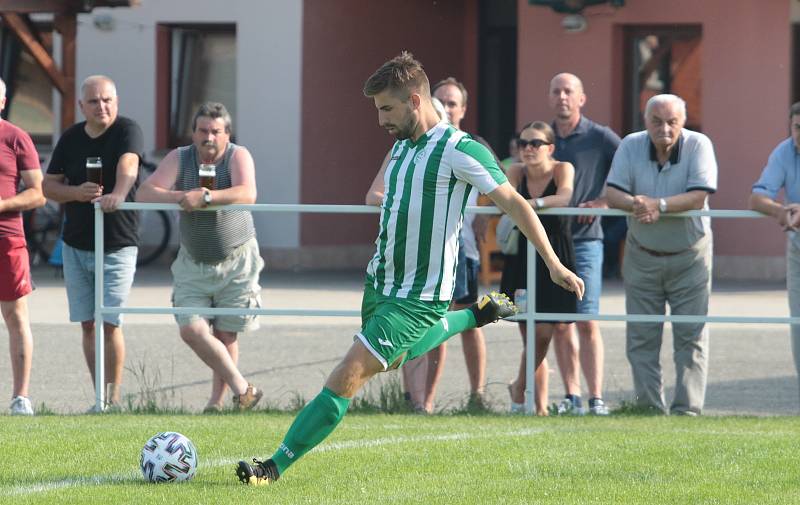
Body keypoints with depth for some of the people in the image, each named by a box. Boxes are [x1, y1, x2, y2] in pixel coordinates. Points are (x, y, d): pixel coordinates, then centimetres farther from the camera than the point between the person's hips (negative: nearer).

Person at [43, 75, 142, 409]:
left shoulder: (127, 131, -8)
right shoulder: (71, 138, 7)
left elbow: (128, 165, -28)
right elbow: (48, 185, 8)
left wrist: (118, 194, -48)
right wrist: (76, 192, -13)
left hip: (118, 247, -5)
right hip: (75, 247, 5)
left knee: (109, 324, -9)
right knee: (88, 325, 5)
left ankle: (114, 398, 3)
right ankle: (101, 398, 13)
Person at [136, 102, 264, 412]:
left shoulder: (238, 156, -11)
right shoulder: (179, 159, -4)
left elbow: (247, 194, -30)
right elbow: (144, 194, -15)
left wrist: (205, 197, -42)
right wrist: (180, 197, -33)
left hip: (236, 261, -2)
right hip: (193, 263, 2)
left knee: (225, 335, 0)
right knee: (192, 330, -10)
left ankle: (217, 400, 16)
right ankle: (241, 387, 1)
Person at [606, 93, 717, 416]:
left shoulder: (698, 145, -13)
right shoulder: (631, 146, -6)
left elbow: (698, 197, -23)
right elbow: (613, 194, -14)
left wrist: (660, 205, -36)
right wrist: (634, 204, -36)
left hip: (689, 256, -2)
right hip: (642, 255, 2)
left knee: (691, 336, -2)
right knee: (641, 337, 3)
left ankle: (687, 410, 0)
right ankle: (649, 407, 9)